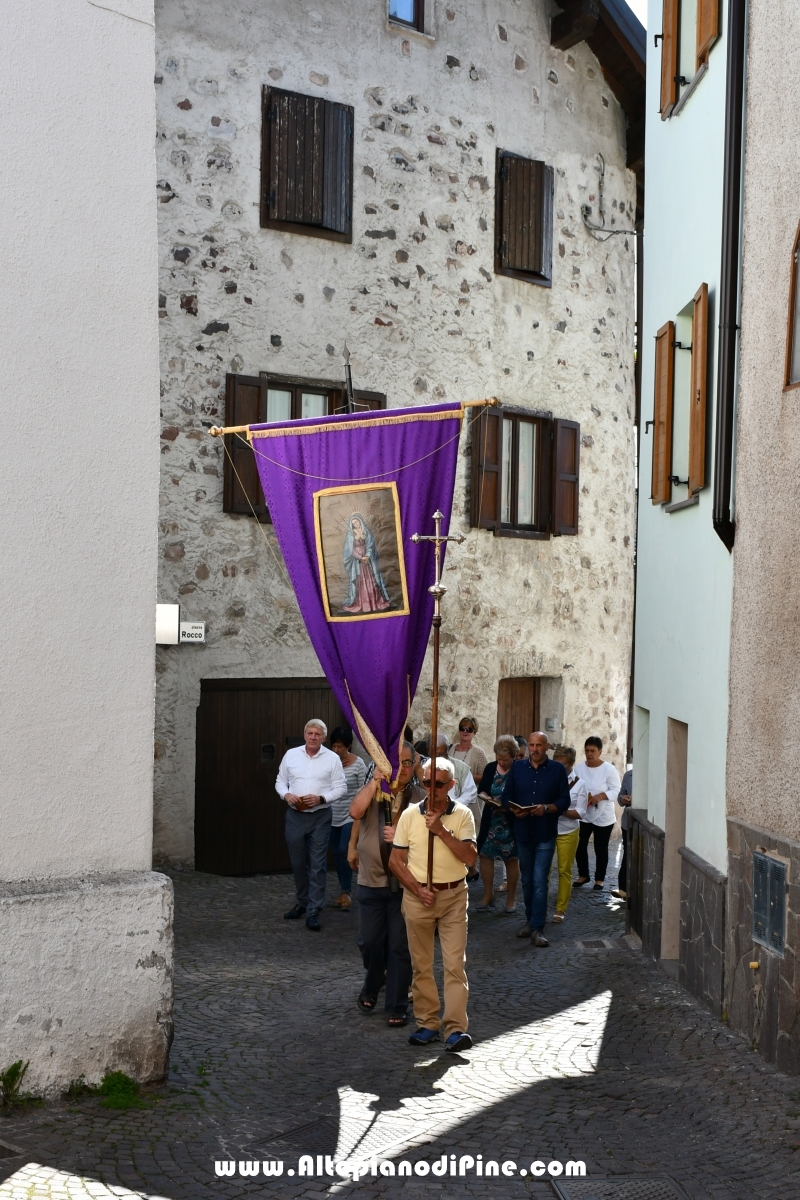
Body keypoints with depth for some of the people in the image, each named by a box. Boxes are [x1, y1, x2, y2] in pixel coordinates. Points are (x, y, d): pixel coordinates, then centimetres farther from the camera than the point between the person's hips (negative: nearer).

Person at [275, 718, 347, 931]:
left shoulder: (332, 758, -4)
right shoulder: (291, 754, 2)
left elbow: (341, 788, -3)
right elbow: (280, 781, 9)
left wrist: (321, 798, -18)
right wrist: (286, 795, -11)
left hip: (320, 817, -2)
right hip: (295, 815, 3)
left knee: (318, 865, -2)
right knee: (298, 862, 13)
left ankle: (313, 911, 3)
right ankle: (301, 903, 30)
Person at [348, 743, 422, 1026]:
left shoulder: (421, 797, -3)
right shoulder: (372, 791, 2)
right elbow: (355, 812, -17)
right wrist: (375, 781, -17)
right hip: (372, 881, 2)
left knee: (400, 946, 5)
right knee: (369, 941, 10)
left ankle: (397, 1007, 18)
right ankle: (371, 988, 39)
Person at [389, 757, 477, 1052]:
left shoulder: (462, 814, -4)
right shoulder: (410, 815, -1)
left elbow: (470, 858, -13)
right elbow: (396, 861, 1)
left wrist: (442, 831, -21)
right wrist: (418, 890, -10)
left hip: (454, 896, -1)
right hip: (417, 896, 2)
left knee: (455, 963, -5)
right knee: (421, 964, 9)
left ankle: (455, 1028, -4)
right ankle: (427, 1023, 20)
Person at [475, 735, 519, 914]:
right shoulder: (490, 768, 2)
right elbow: (481, 789, 11)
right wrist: (483, 795, -10)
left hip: (511, 823, -4)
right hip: (491, 821, 5)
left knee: (512, 859, 7)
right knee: (485, 855, 5)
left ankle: (511, 899, 19)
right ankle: (488, 896, 20)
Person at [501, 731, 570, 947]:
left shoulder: (557, 769, -2)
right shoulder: (517, 767, 5)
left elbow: (564, 800, -4)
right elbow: (506, 796, 4)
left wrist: (547, 808, -21)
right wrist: (514, 810, -15)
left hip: (545, 833, -3)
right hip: (522, 831, 3)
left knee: (539, 881, -7)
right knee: (527, 879, 13)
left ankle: (537, 928, -4)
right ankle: (531, 920, 28)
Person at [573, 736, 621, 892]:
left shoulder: (609, 769, -12)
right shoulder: (579, 768, -2)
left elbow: (616, 791, -15)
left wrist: (600, 796, -30)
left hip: (603, 816, -3)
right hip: (583, 815, 3)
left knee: (600, 849, 8)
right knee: (580, 846, 6)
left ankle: (599, 879, 24)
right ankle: (583, 875, 27)